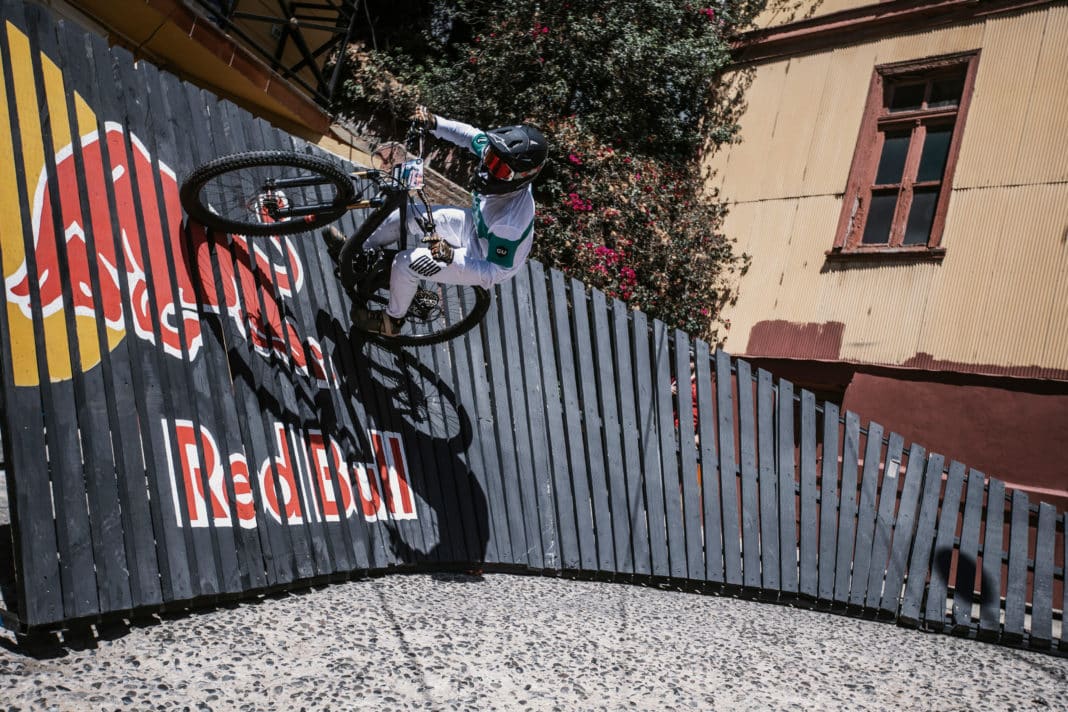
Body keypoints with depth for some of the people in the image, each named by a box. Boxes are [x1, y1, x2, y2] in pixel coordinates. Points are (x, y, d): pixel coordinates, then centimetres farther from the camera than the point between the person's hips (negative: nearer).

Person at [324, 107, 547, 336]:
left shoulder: (509, 223, -43)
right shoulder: (499, 154, -25)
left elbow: (494, 272, -33)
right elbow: (471, 135, -6)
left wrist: (450, 255, -43)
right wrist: (434, 123, -20)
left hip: (487, 259, -7)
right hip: (476, 227, 7)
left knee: (405, 263, -11)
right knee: (409, 215, 4)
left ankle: (392, 321, 18)